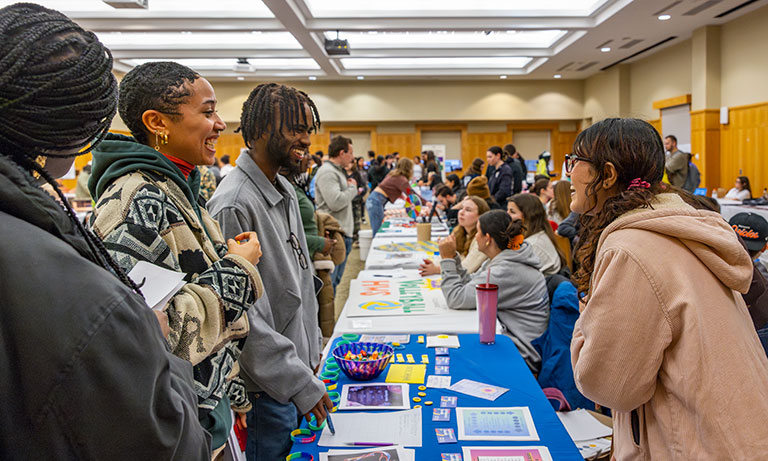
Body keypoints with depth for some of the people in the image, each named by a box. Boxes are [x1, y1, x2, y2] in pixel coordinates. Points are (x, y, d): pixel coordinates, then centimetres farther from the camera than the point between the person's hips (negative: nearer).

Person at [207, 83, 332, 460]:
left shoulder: (285, 190, 7)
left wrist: (311, 344, 14)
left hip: (299, 365, 9)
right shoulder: (234, 204, -23)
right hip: (268, 386, -9)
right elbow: (241, 313, -25)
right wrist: (299, 382, -21)